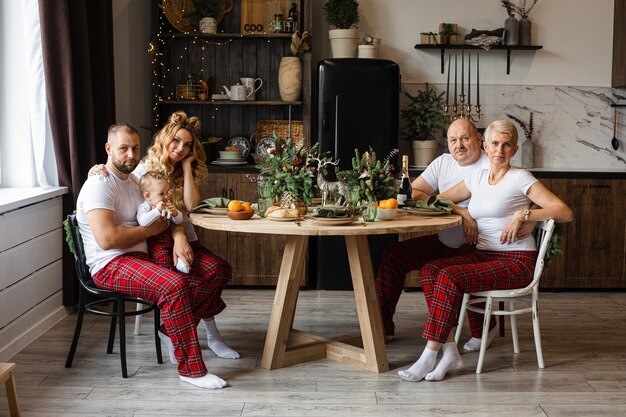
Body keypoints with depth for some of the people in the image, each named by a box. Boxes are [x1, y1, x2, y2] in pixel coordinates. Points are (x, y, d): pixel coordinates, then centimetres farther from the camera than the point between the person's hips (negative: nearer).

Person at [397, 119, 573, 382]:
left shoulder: (520, 178, -3)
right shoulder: (477, 178, 15)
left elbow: (565, 213, -9)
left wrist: (523, 215, -18)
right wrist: (462, 212, 4)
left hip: (516, 261, -6)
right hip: (482, 254, 7)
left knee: (449, 276, -28)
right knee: (430, 269, -19)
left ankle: (428, 358, -23)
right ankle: (449, 352, -21)